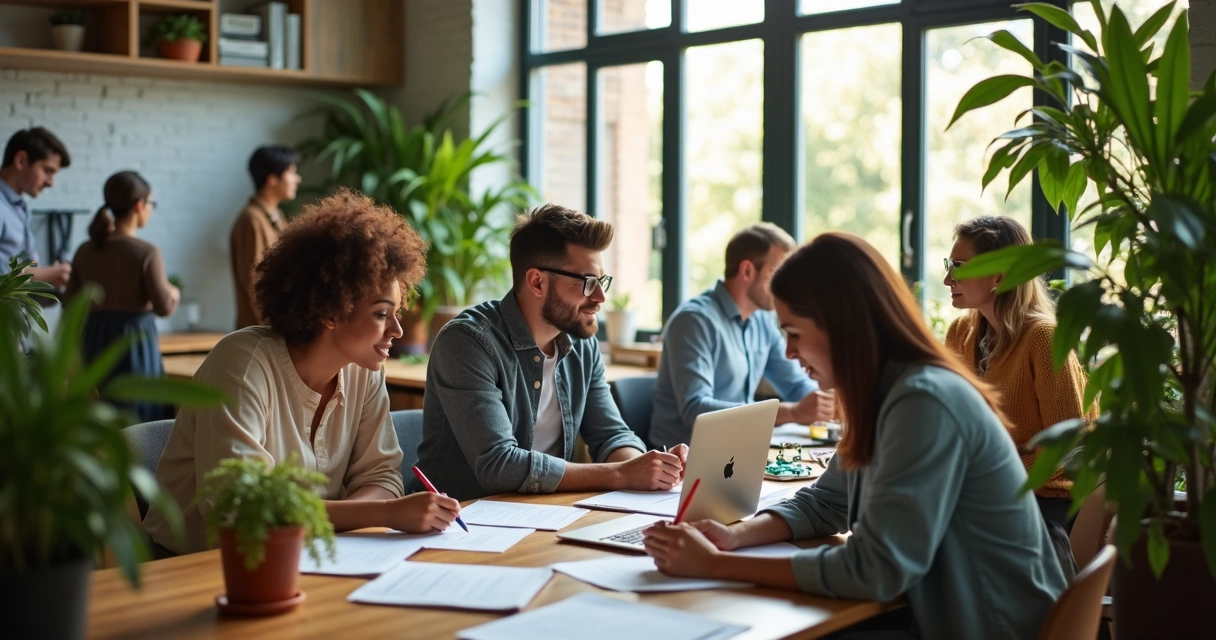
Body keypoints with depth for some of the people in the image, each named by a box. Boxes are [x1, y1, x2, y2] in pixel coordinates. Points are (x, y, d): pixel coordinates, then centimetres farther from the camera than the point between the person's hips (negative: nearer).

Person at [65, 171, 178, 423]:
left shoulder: (85, 251, 3)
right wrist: (175, 293, 5)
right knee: (137, 419, 2)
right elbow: (164, 307, -15)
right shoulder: (146, 252, -13)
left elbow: (71, 304, 7)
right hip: (135, 341, -6)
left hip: (95, 339, 6)